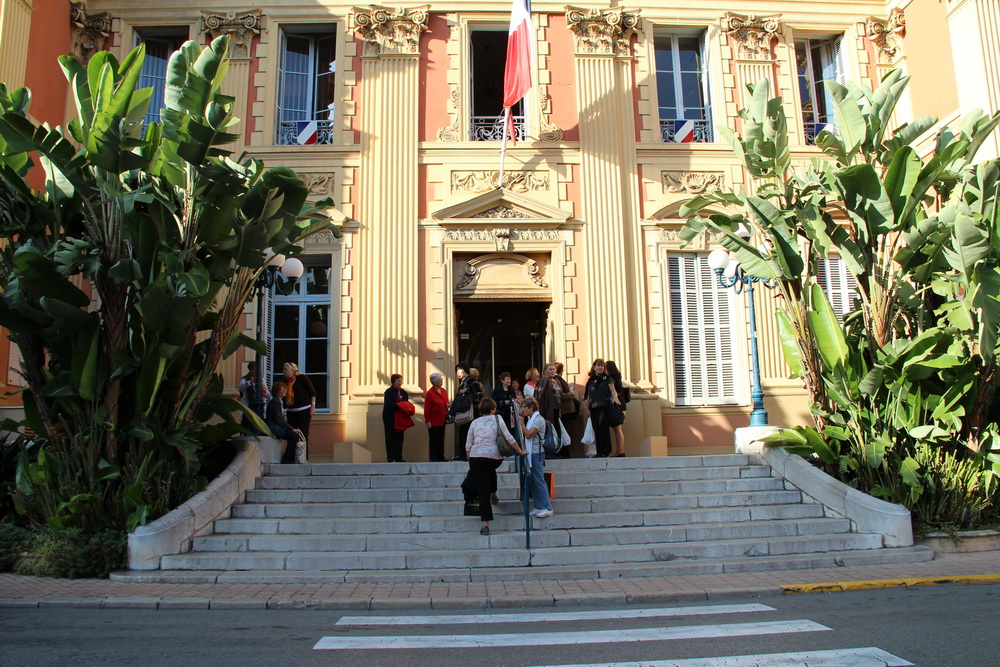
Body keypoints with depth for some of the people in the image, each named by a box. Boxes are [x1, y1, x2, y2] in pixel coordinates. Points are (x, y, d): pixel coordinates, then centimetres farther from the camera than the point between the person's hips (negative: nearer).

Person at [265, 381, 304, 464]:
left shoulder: (279, 402, 21)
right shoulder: (274, 402, -11)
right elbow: (278, 419, -18)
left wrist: (293, 428, 6)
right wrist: (292, 429, -16)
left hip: (277, 428, 10)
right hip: (273, 429, -10)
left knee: (296, 434, -2)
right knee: (294, 435, -24)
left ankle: (291, 459, 0)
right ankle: (287, 459, -14)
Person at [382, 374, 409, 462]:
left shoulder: (404, 393, 13)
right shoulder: (389, 392, -5)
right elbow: (388, 404, -16)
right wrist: (399, 406, -26)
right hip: (390, 418, -5)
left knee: (399, 438, 7)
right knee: (390, 439, -1)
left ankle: (398, 458, 12)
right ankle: (390, 458, 2)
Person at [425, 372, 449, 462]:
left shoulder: (443, 391, 10)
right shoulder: (429, 393, -10)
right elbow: (426, 408, -11)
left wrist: (447, 406, -1)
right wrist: (428, 421, -15)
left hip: (442, 421, 6)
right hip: (433, 421, -6)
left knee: (441, 439, 9)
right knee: (434, 440, -2)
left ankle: (441, 457, 16)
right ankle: (433, 458, 4)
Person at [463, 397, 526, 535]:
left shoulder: (474, 422, 13)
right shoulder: (497, 418, 6)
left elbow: (468, 445, 11)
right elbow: (509, 438, 0)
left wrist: (470, 459, 23)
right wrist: (520, 451, 7)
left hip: (476, 457, 0)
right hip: (495, 457, 0)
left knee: (483, 490, 2)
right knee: (490, 469, 38)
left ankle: (485, 524, -3)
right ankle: (493, 495, 40)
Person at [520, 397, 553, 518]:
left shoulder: (538, 419, -12)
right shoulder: (530, 419, 16)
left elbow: (528, 434, -19)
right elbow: (526, 435, 16)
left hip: (537, 453, -9)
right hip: (530, 453, 9)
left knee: (539, 480, -7)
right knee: (532, 481, 10)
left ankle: (547, 508, -3)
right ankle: (538, 507, 17)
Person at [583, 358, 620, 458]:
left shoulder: (607, 378, 6)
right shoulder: (590, 380, 16)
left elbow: (613, 391, 0)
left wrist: (615, 397, -21)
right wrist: (588, 409, 13)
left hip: (604, 407, -4)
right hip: (594, 408, 4)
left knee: (603, 428, -12)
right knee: (596, 430, 3)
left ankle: (605, 452, -9)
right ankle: (599, 452, 8)